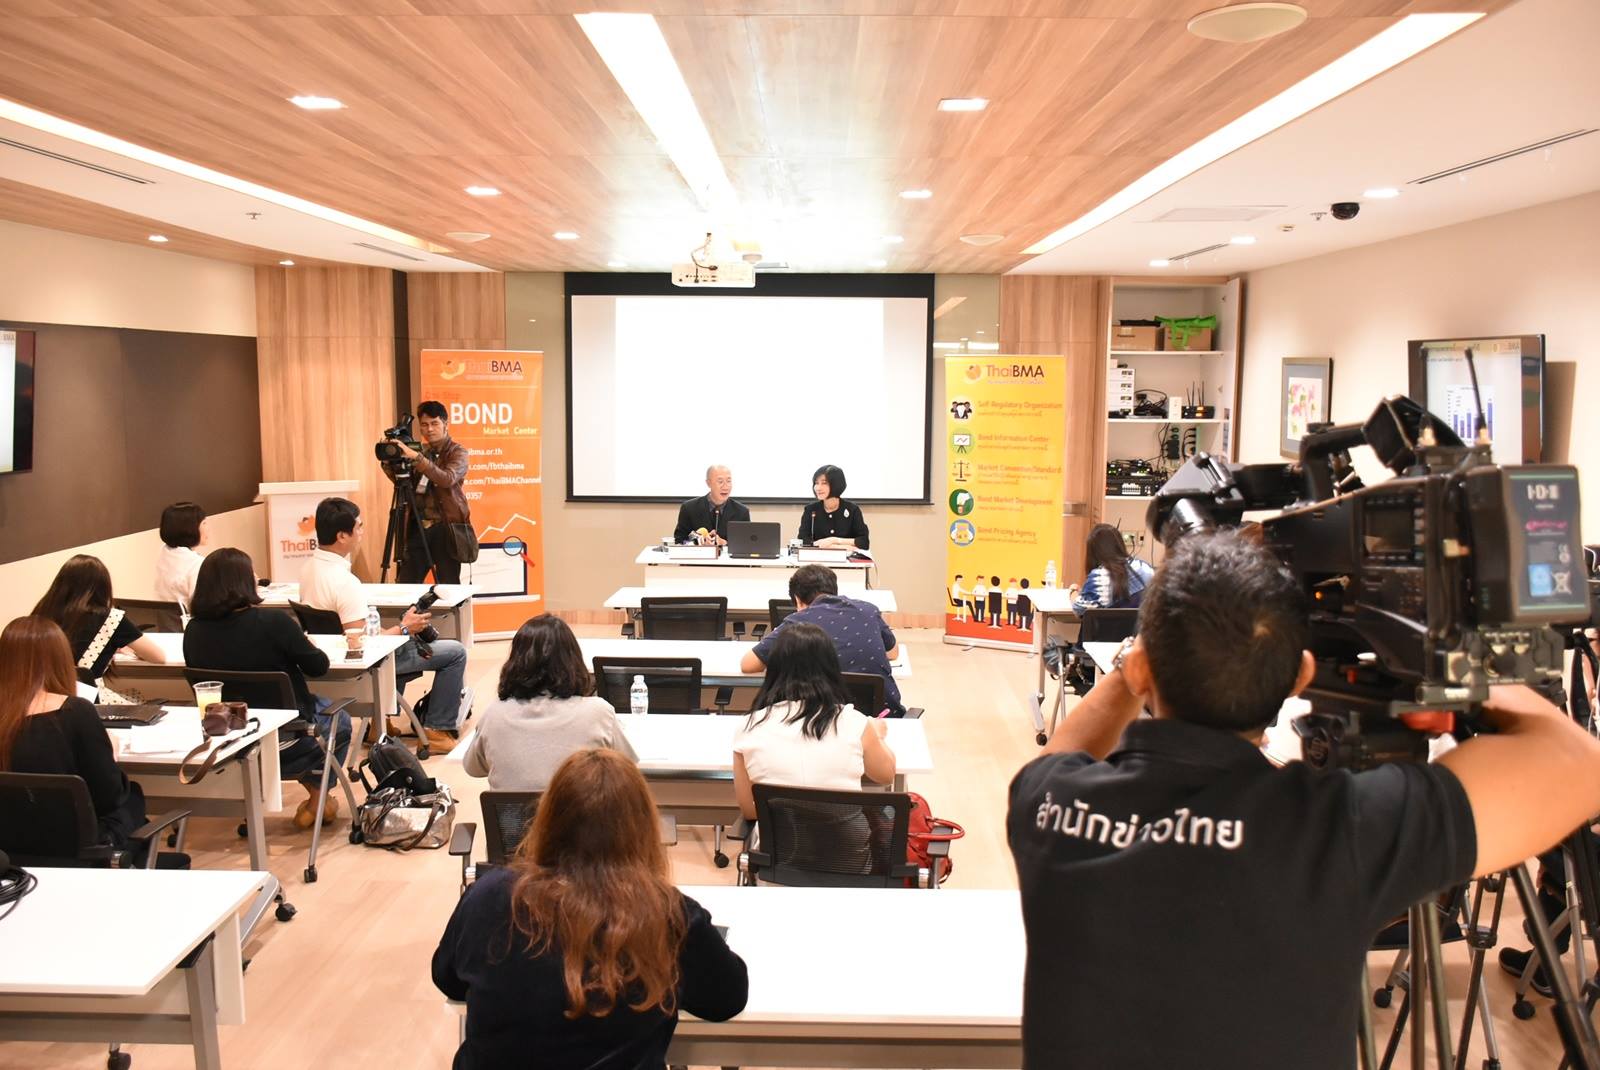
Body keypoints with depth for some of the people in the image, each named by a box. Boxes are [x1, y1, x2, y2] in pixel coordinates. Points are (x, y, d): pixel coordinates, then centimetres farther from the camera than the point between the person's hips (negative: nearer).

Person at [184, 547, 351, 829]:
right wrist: (300, 642, 11)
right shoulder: (273, 622, -24)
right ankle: (318, 800, 32)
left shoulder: (193, 631, -9)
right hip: (284, 737, -5)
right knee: (340, 721, 27)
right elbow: (318, 666, -10)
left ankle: (316, 797, 35)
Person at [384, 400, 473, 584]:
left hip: (446, 528, -5)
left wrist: (416, 457, -29)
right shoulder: (421, 451, 15)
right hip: (418, 526, 5)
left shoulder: (457, 451, -3)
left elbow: (447, 479, -21)